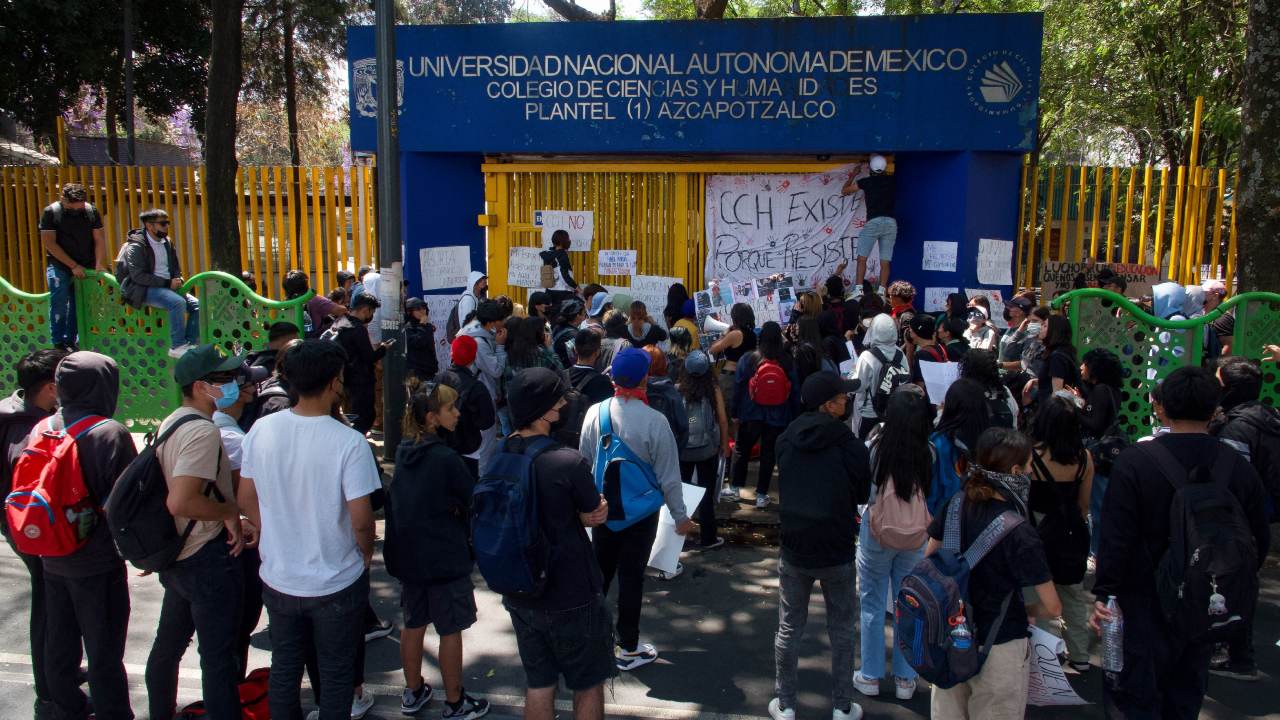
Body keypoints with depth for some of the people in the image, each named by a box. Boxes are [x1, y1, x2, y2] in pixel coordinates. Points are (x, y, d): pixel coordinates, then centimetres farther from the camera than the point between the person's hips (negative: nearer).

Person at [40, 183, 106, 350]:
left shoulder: (91, 212, 1)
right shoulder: (51, 212, -7)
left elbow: (99, 240, -1)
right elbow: (49, 243, -10)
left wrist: (99, 265, -14)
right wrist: (73, 266, -12)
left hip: (85, 267, 3)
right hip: (60, 266, -3)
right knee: (59, 300, -15)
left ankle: (71, 341, 13)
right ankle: (58, 344, -10)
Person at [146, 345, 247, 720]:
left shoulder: (171, 423, 9)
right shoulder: (202, 431, -22)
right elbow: (180, 502, -32)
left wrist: (229, 521, 13)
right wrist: (231, 511, -18)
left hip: (177, 557, 10)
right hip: (208, 559, -10)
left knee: (168, 644, 23)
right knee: (218, 657, -1)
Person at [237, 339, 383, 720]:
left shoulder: (261, 430, -9)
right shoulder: (349, 441, -23)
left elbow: (247, 498, 1)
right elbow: (361, 519, -22)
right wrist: (366, 553, -1)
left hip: (278, 578, 4)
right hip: (336, 584, -4)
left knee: (284, 667, 23)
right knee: (336, 673, 16)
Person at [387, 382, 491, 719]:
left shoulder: (403, 452, 0)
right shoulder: (446, 458, -21)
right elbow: (474, 501, -13)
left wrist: (446, 508, 4)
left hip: (408, 555, 7)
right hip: (446, 558, -7)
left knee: (413, 624, 19)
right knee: (451, 630, 7)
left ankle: (413, 692, 34)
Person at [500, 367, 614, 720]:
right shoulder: (568, 462, -25)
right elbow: (594, 516, -10)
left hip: (519, 595, 6)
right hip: (571, 598, -5)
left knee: (538, 685, 20)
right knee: (588, 686, 15)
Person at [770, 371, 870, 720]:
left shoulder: (786, 441, -6)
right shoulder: (849, 446, -17)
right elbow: (863, 494, -3)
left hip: (794, 551, 2)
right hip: (838, 553, -2)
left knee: (789, 630, 14)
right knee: (841, 632, 15)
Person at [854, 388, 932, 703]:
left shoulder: (877, 448, -17)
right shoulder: (929, 454, -12)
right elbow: (933, 494, -1)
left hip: (877, 533, -2)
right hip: (916, 537, 2)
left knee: (872, 605, 14)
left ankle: (870, 676, 23)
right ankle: (905, 679, 25)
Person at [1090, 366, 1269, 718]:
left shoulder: (1135, 461, -17)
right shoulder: (1240, 467, -4)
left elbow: (1116, 540, -18)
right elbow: (1260, 543, 5)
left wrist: (1104, 594, -10)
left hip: (1146, 606, -4)